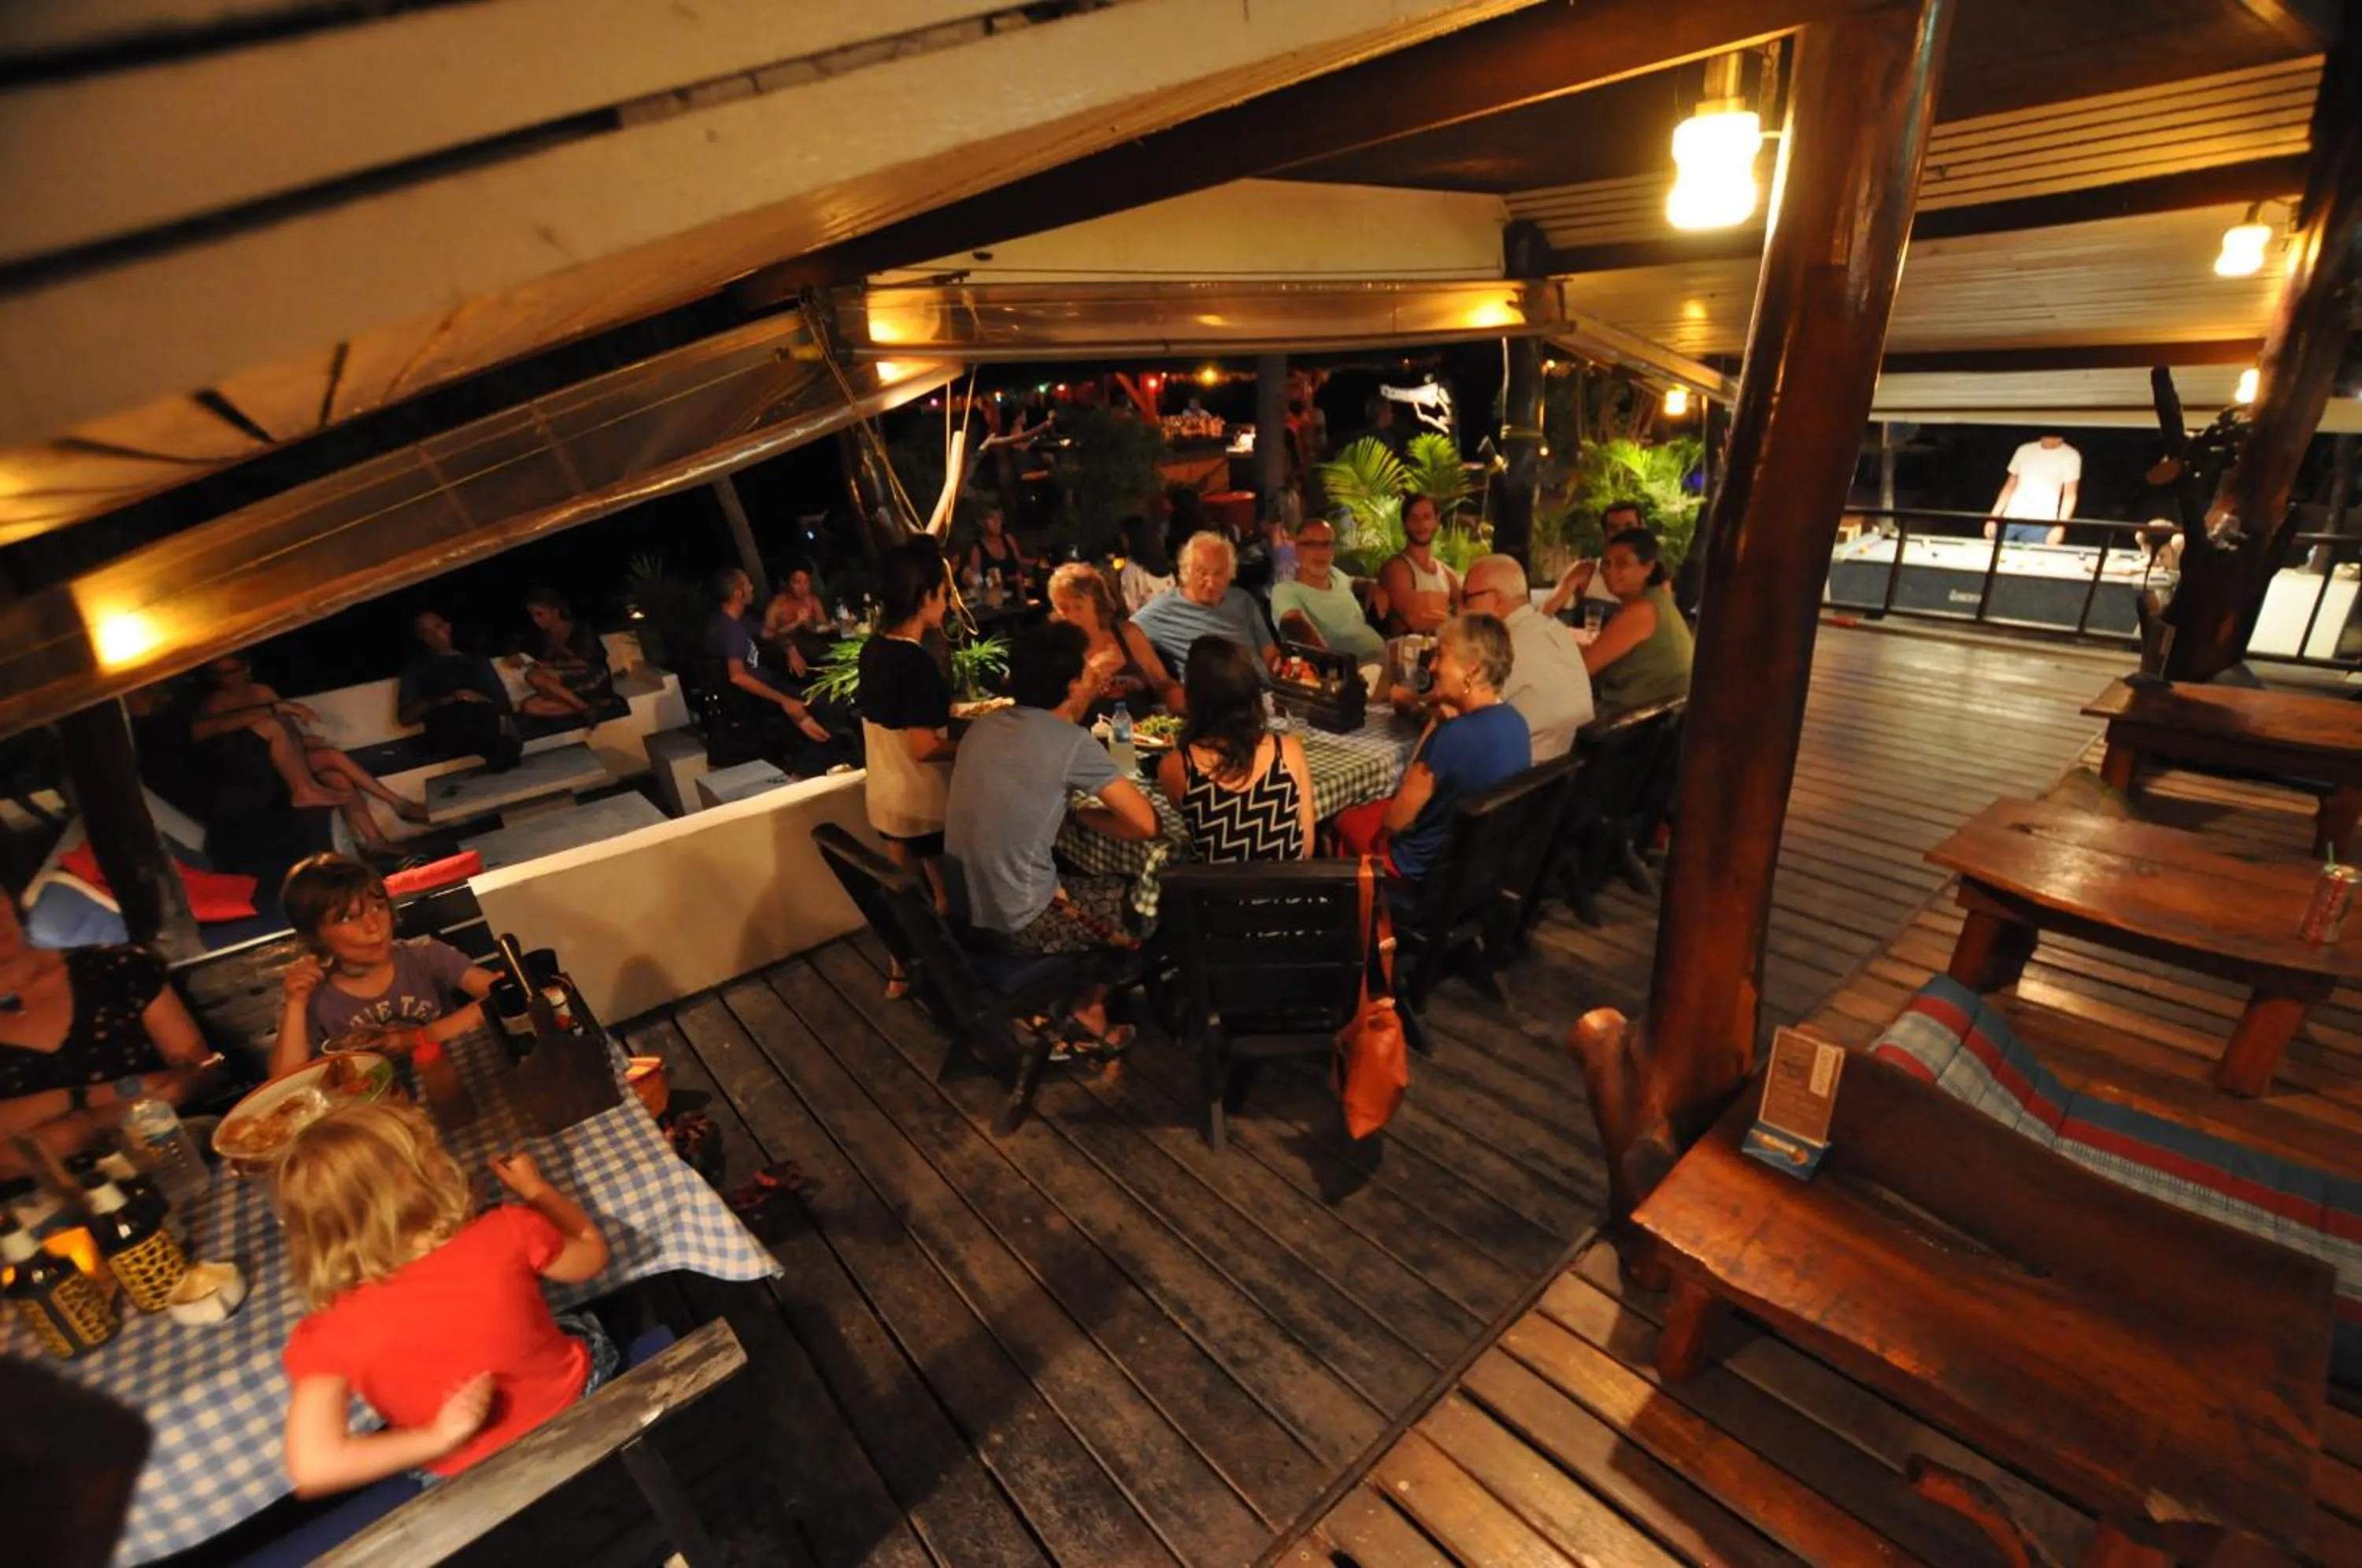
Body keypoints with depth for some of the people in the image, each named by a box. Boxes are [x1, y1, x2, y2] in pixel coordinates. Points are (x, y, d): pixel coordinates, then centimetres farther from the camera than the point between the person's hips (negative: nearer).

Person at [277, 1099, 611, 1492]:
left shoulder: (330, 1337, -26)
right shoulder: (506, 1234, -26)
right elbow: (590, 1254, -5)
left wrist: (437, 1438, -20)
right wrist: (534, 1188, 8)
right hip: (576, 1406, 0)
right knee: (590, 1330, 31)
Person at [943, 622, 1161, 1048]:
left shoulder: (983, 725, 4)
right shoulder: (1072, 742, -18)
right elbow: (1149, 824, -14)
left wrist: (1088, 690, 16)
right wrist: (1083, 815, 2)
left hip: (968, 908, 8)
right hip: (1018, 922, -8)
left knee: (1094, 879, 28)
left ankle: (1071, 996, 30)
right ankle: (1088, 1007, 27)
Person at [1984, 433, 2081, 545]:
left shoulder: (2070, 456, 4)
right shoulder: (2024, 450, 13)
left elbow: (2070, 495, -1)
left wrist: (2060, 527, -13)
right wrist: (1993, 518, 8)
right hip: (2011, 520, 3)